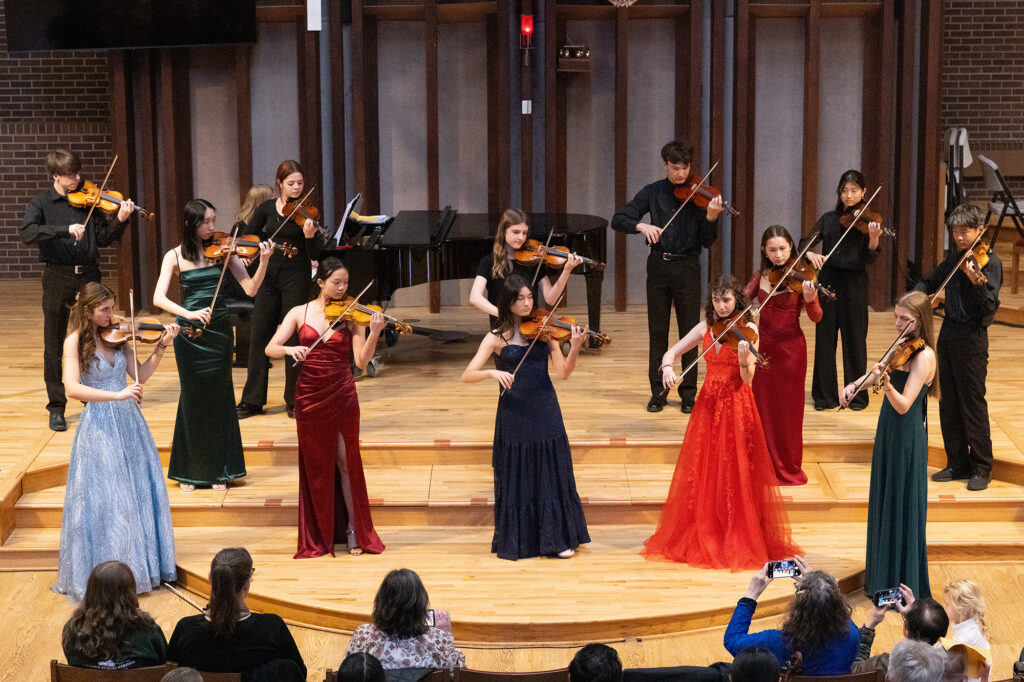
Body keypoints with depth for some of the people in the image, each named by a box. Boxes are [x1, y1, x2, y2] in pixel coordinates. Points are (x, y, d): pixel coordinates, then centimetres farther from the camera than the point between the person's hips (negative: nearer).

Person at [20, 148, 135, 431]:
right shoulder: (43, 202, -1)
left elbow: (103, 238, 4)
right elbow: (27, 233, -18)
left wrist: (120, 220, -14)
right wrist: (66, 229, -28)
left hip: (88, 275, 2)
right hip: (58, 277, -2)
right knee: (54, 343, 2)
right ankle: (56, 407, 9)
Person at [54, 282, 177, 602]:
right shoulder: (75, 341, -10)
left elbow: (140, 375, 3)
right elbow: (72, 388, -22)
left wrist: (161, 346, -9)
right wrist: (117, 395, -29)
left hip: (129, 422, 5)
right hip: (99, 427, -5)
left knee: (139, 494, 10)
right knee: (102, 500, -4)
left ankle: (141, 564, 24)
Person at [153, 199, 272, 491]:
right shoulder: (175, 256, -3)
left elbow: (250, 289, -5)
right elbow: (159, 298, -13)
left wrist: (263, 262, -22)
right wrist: (189, 313, -28)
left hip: (218, 332, 1)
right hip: (189, 334, -1)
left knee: (218, 399, 4)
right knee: (193, 399, 5)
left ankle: (219, 470, 15)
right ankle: (190, 471, 18)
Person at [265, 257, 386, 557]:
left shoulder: (350, 316, -1)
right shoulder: (300, 313, 2)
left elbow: (361, 361, -10)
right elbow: (270, 348, -4)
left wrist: (374, 334, -26)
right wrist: (290, 349, -25)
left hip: (342, 395, -1)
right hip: (309, 395, 1)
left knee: (345, 460, 0)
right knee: (316, 465, 8)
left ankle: (353, 531, 10)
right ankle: (320, 535, 19)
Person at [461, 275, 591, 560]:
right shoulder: (496, 338, -2)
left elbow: (563, 373, -6)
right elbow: (467, 376, -9)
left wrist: (574, 349, -24)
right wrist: (492, 372, -28)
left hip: (545, 413, 1)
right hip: (513, 415, -1)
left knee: (551, 476, 5)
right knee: (516, 478, 6)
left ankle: (559, 539, 15)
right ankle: (516, 540, 18)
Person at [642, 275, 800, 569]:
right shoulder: (705, 328, 7)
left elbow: (747, 379, -14)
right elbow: (672, 352, 7)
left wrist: (744, 359, -35)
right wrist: (667, 367, -15)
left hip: (736, 406, -4)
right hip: (708, 405, 4)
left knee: (735, 476, -3)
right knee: (703, 475, 6)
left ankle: (739, 542, 6)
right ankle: (703, 537, 18)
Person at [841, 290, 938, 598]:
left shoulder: (923, 356, -20)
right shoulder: (902, 347, 7)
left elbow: (903, 405, -27)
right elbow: (877, 372, 16)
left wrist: (886, 383, -44)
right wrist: (854, 385, -3)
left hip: (907, 438, -9)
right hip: (889, 433, 9)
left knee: (902, 509, -1)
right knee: (883, 504, 19)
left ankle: (906, 584, 9)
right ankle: (883, 572, 33)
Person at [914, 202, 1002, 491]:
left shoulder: (989, 262, -10)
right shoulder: (954, 257, 11)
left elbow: (989, 307, -18)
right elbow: (931, 282, 26)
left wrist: (977, 282, -37)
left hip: (971, 337, -7)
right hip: (948, 333, 7)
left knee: (972, 403, -4)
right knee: (948, 403, 10)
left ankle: (981, 469, 6)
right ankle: (957, 464, 19)